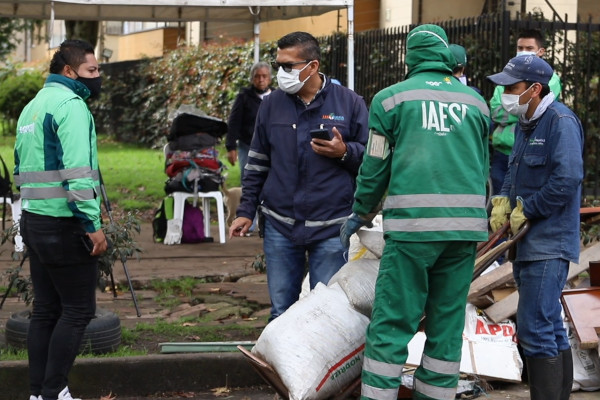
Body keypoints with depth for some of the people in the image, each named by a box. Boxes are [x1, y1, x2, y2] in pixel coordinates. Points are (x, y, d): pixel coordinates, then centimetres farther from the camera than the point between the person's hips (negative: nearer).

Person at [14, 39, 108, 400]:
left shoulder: (33, 106, 17)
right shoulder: (70, 104, -13)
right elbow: (77, 171, -21)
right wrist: (93, 224, -19)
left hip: (34, 219, 9)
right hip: (65, 223, -9)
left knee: (45, 309, 12)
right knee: (78, 310, -3)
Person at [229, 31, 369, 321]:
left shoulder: (349, 103, 0)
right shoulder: (272, 104, 9)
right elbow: (257, 163, 15)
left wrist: (344, 152, -15)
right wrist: (246, 210, 10)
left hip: (331, 227, -3)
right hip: (280, 226, 3)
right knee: (281, 310, 9)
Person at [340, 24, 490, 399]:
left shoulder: (391, 98, 6)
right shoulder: (476, 101, 16)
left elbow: (375, 167, 7)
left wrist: (360, 215, 22)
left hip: (413, 222, -3)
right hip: (467, 224, 4)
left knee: (392, 322, -2)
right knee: (448, 322, 9)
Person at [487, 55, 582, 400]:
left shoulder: (561, 121, -16)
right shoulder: (525, 123, 14)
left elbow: (567, 180, -25)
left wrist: (526, 210, -16)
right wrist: (503, 201, 4)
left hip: (549, 244, -10)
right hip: (528, 242, 10)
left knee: (536, 330, -12)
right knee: (550, 327, 17)